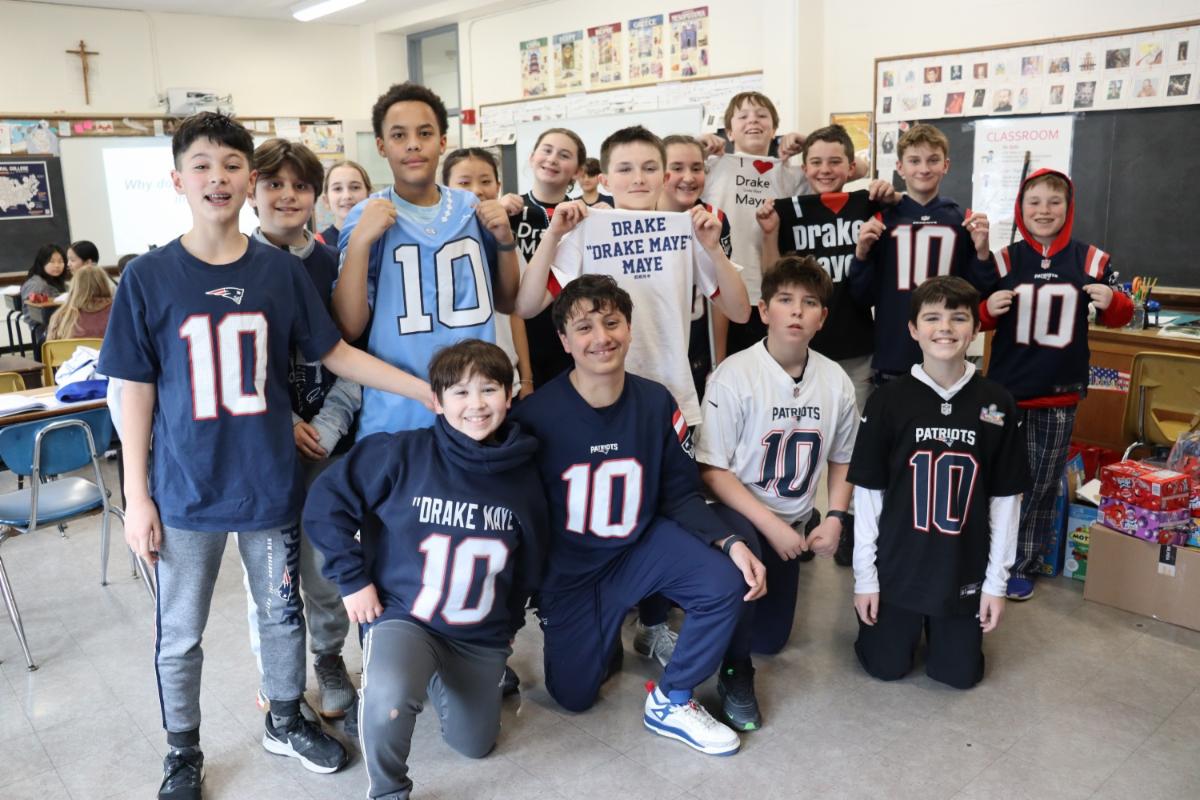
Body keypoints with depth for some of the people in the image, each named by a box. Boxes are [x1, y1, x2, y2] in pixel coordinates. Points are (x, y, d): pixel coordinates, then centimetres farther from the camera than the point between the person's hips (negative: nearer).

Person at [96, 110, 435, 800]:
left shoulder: (281, 269, -3)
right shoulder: (148, 277, -6)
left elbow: (337, 354, 2)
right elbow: (136, 393, -3)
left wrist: (431, 390, -3)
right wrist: (137, 497, -4)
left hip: (271, 483, 1)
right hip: (186, 491, -1)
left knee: (282, 613, 17)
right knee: (180, 634, 13)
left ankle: (286, 721, 41)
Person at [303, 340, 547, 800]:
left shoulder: (522, 476, -5)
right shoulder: (402, 454, -16)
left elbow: (528, 565, 10)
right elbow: (326, 503, -10)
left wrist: (509, 622, 13)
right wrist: (353, 580, -11)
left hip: (481, 637, 4)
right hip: (403, 615, -4)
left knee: (474, 746, 12)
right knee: (390, 696, -34)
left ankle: (440, 679, 43)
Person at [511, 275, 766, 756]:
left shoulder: (657, 403, -12)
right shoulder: (535, 415, -23)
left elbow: (681, 496, -5)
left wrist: (729, 542, -22)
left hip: (642, 546, 2)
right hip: (568, 569, -2)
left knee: (727, 584, -23)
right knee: (574, 696, 3)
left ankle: (670, 702, 1)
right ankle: (605, 630, 37)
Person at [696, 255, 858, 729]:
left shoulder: (836, 380, -7)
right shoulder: (735, 376, -20)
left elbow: (842, 459, 8)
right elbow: (712, 471, -19)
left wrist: (835, 518, -7)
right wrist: (770, 525, -23)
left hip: (792, 523, 4)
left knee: (770, 639, 10)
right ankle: (735, 674, -11)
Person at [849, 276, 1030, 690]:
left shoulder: (997, 403, -6)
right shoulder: (888, 400, -11)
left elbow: (1005, 498, -1)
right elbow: (868, 492, -6)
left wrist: (996, 581, 0)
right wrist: (864, 576, -5)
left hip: (964, 570, 1)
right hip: (896, 566, -1)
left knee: (960, 673, 9)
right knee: (887, 667, 8)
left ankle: (938, 622, 39)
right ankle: (910, 620, 39)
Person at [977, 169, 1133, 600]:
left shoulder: (1090, 260, -2)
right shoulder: (1004, 260, -2)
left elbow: (1116, 317, 8)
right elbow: (977, 319, 5)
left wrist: (1113, 302, -14)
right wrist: (987, 310, -17)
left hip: (1060, 393, 0)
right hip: (1007, 390, 0)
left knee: (1042, 484, 10)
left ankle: (1023, 566, 23)